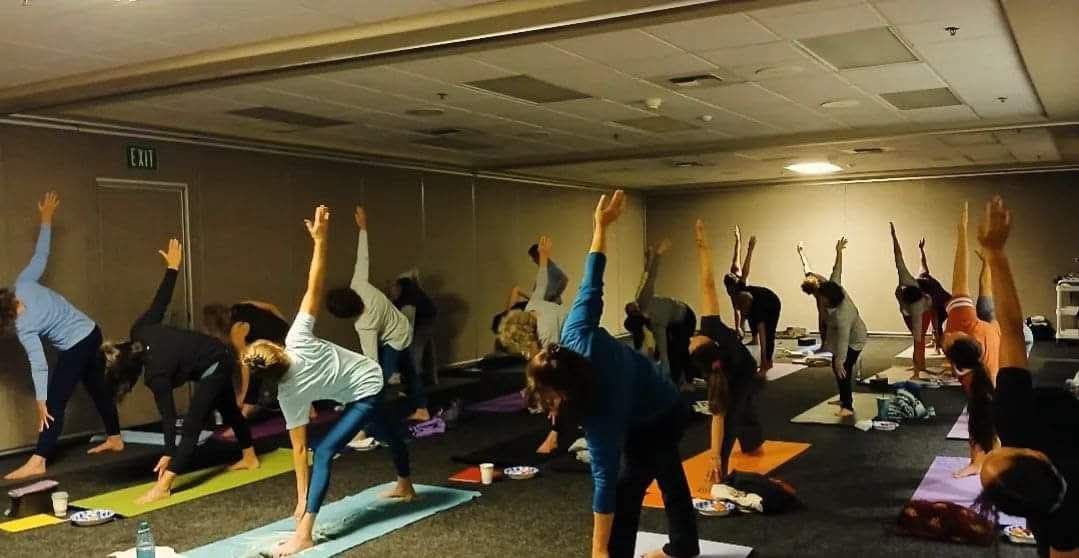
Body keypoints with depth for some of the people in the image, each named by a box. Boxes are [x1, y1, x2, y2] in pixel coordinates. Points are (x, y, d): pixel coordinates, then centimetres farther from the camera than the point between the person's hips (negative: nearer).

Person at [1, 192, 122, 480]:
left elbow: (39, 365, -21)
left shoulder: (24, 328, -22)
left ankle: (38, 462, -8)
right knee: (98, 388, 19)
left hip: (75, 346, -9)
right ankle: (114, 439, 32)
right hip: (91, 333, 9)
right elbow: (41, 254, -4)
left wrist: (40, 402, -16)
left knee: (55, 402, -7)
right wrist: (46, 218, 4)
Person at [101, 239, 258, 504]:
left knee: (191, 426, -11)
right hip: (220, 356, 10)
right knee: (229, 409, 24)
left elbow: (168, 415, -25)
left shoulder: (156, 374, -29)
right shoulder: (139, 331, -13)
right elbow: (160, 301, -7)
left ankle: (163, 488, -13)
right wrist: (172, 267, 6)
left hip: (213, 367, -10)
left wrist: (168, 454, -20)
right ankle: (250, 458, 40)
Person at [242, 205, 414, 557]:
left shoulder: (288, 395, -22)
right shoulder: (297, 339, -19)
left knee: (323, 452, -13)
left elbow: (299, 449, -19)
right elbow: (315, 287, -28)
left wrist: (302, 498, -13)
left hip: (363, 394, -7)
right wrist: (319, 239, -28)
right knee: (387, 431, 29)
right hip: (373, 377, 7)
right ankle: (405, 487, 53)